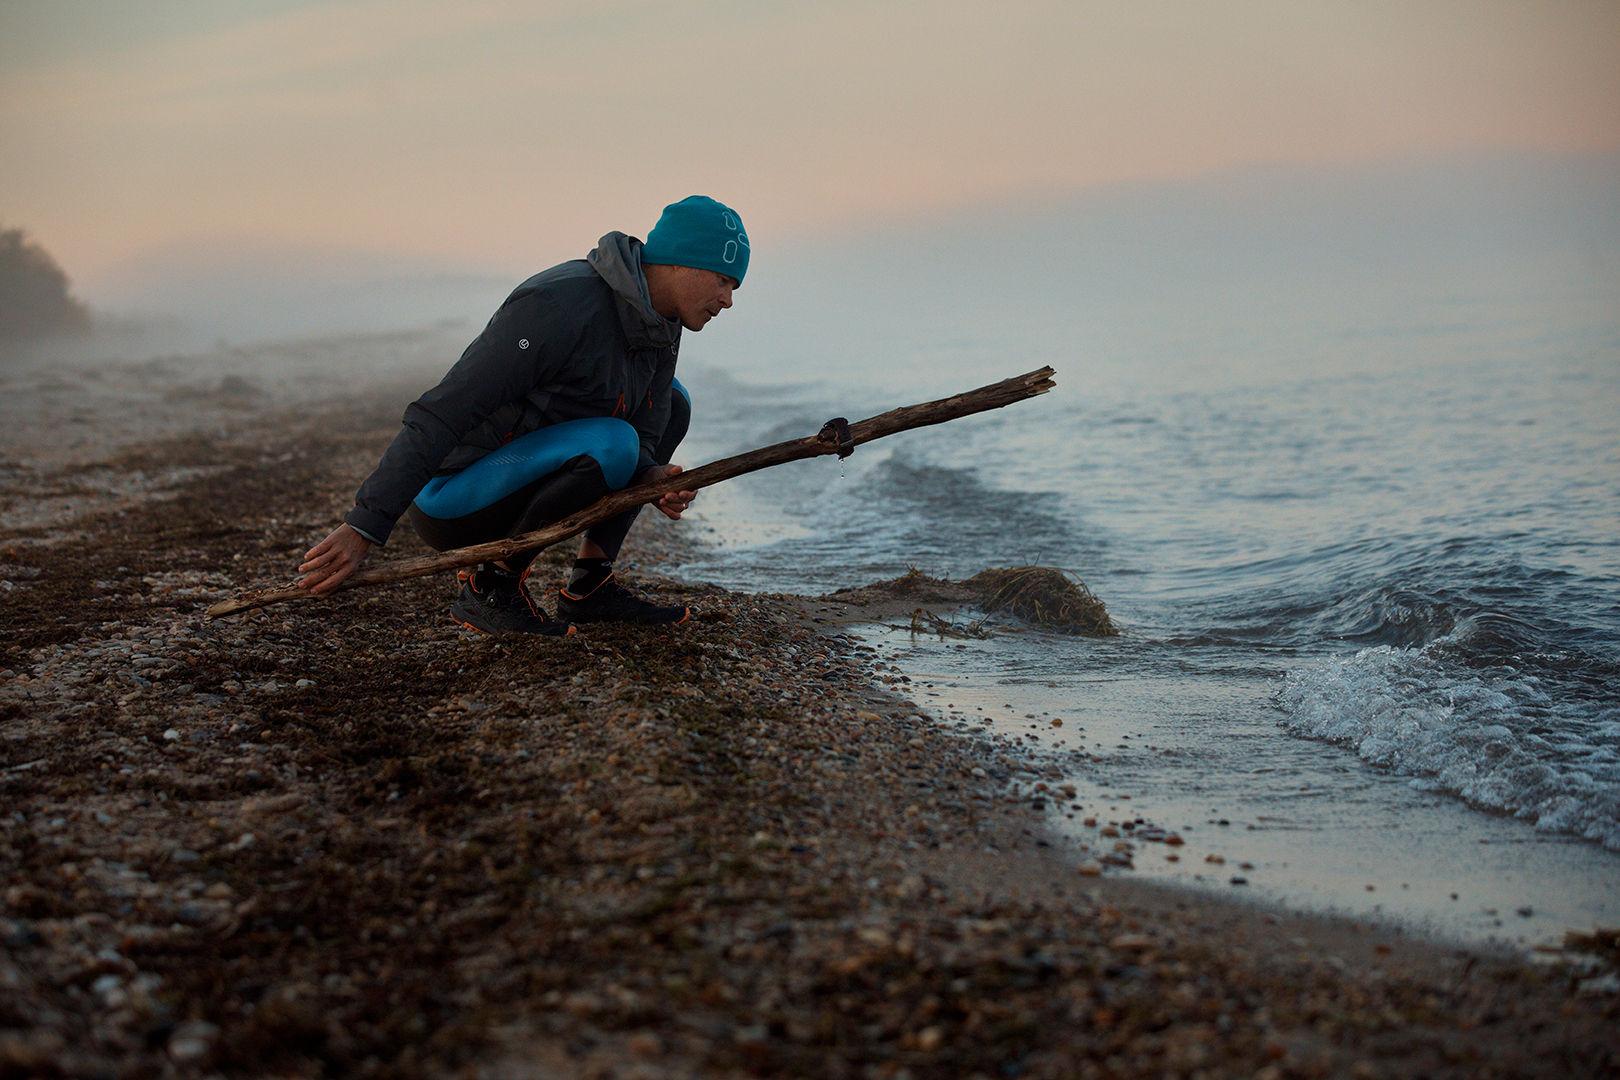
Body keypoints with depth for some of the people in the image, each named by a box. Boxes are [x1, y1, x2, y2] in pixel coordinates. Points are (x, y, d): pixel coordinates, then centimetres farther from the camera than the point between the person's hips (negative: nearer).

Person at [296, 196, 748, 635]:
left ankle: (588, 586, 4)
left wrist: (654, 479, -21)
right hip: (450, 504, -9)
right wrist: (364, 527, -32)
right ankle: (489, 586, -12)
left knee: (670, 404, 8)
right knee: (608, 443, -31)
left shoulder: (661, 332, 4)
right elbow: (440, 414, -28)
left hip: (519, 476, 9)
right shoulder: (561, 304, -25)